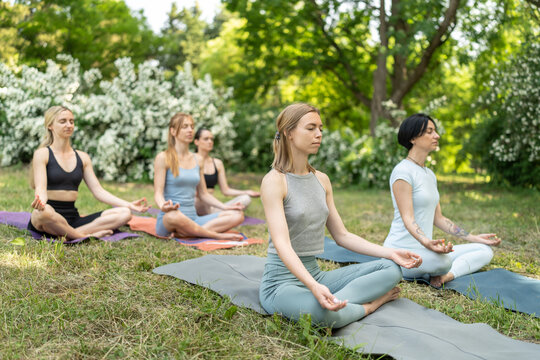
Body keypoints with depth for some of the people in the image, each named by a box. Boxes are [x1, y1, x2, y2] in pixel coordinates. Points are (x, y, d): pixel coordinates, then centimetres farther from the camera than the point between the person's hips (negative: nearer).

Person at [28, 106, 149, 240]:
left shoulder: (82, 157, 16)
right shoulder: (42, 154, 1)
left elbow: (98, 191, 10)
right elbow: (40, 188, -13)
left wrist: (129, 205, -3)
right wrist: (41, 202, -39)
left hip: (73, 218, 5)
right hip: (49, 219, -5)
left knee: (124, 214, -15)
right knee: (43, 212, -43)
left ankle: (66, 234, -26)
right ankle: (87, 236, -22)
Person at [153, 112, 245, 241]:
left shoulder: (196, 161, 17)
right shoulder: (164, 158, -1)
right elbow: (158, 193, -8)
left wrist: (224, 207, 6)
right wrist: (163, 206, -31)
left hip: (193, 219, 6)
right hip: (167, 221, -6)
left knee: (237, 215, -14)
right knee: (173, 215, -43)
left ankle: (185, 233, -27)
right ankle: (218, 236, -25)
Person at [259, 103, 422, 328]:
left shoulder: (322, 180, 10)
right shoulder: (274, 181, -13)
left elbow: (342, 236, 14)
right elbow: (281, 244, -25)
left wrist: (390, 253, 3)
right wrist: (313, 287, -40)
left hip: (314, 274, 7)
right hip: (282, 281, -7)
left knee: (391, 269, -4)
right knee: (323, 312, -38)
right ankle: (370, 304, -7)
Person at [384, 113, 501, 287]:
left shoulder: (429, 174, 18)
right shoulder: (402, 171, -11)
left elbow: (438, 218, 20)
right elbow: (408, 219, -21)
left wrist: (474, 238, 18)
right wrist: (427, 242, -40)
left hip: (424, 252, 9)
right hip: (402, 251, -9)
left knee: (485, 251, 1)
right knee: (442, 260, -39)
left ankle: (446, 275, -21)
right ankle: (442, 271, -6)